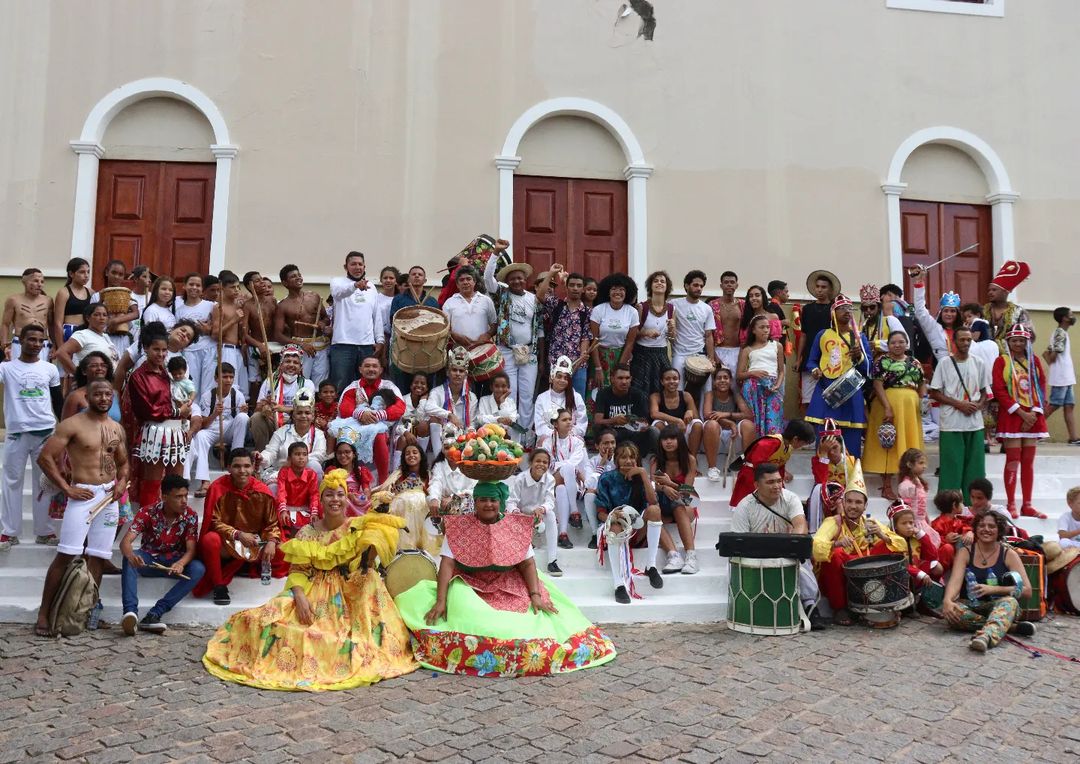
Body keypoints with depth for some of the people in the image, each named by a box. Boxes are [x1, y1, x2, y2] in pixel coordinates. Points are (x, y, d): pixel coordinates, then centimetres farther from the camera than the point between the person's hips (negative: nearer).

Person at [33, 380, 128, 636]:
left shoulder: (116, 429, 12)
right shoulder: (72, 425, -6)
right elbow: (45, 457, -10)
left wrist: (122, 482, 2)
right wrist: (67, 489, -13)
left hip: (110, 497, 5)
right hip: (83, 494, -5)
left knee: (98, 557, 5)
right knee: (65, 555, -8)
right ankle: (43, 614, 1)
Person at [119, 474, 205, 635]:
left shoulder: (190, 516, -12)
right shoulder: (147, 513, -15)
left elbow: (191, 550, -16)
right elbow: (125, 541, -24)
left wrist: (181, 563, -40)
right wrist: (131, 555, -49)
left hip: (175, 561, 1)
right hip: (149, 559, 0)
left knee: (198, 569, -31)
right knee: (129, 560, -33)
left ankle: (154, 614, -36)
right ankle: (130, 612, -45)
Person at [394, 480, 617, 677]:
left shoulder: (516, 526, -1)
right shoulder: (459, 526, -6)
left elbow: (527, 563, -3)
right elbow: (447, 563, -13)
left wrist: (535, 596, -16)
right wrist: (441, 600, -25)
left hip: (510, 589, 2)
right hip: (470, 588, -2)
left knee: (532, 618, -17)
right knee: (470, 617, -30)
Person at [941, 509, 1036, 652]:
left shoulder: (1009, 554, 3)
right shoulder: (965, 552, 4)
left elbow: (1027, 590, -5)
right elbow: (955, 581, -12)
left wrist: (992, 589, -18)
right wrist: (947, 600, -33)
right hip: (970, 606, 1)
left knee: (1009, 601, -34)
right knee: (949, 609, -31)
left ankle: (985, 636, -63)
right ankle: (1011, 626, -29)